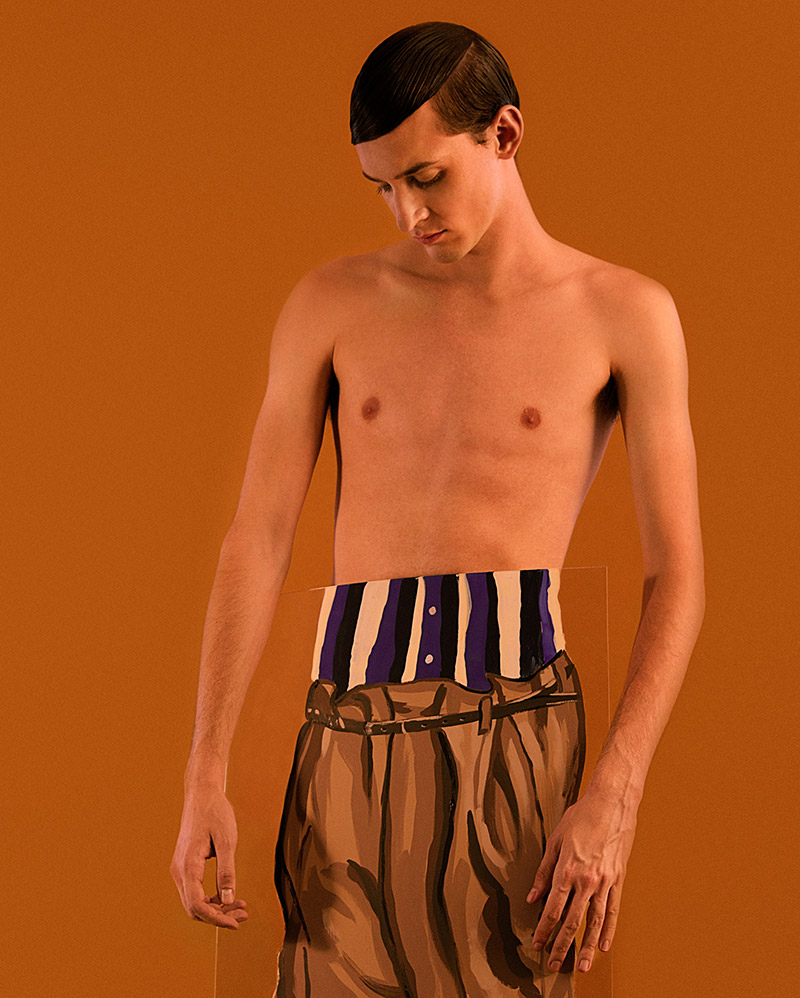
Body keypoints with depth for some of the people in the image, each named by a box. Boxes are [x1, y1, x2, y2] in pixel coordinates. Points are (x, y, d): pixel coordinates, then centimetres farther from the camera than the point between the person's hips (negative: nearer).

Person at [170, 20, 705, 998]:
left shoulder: (624, 313, 5)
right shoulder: (330, 303, 11)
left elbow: (675, 577, 3)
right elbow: (257, 541, 8)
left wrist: (612, 802, -9)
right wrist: (203, 781, -1)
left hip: (514, 724, -2)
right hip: (349, 742, 2)